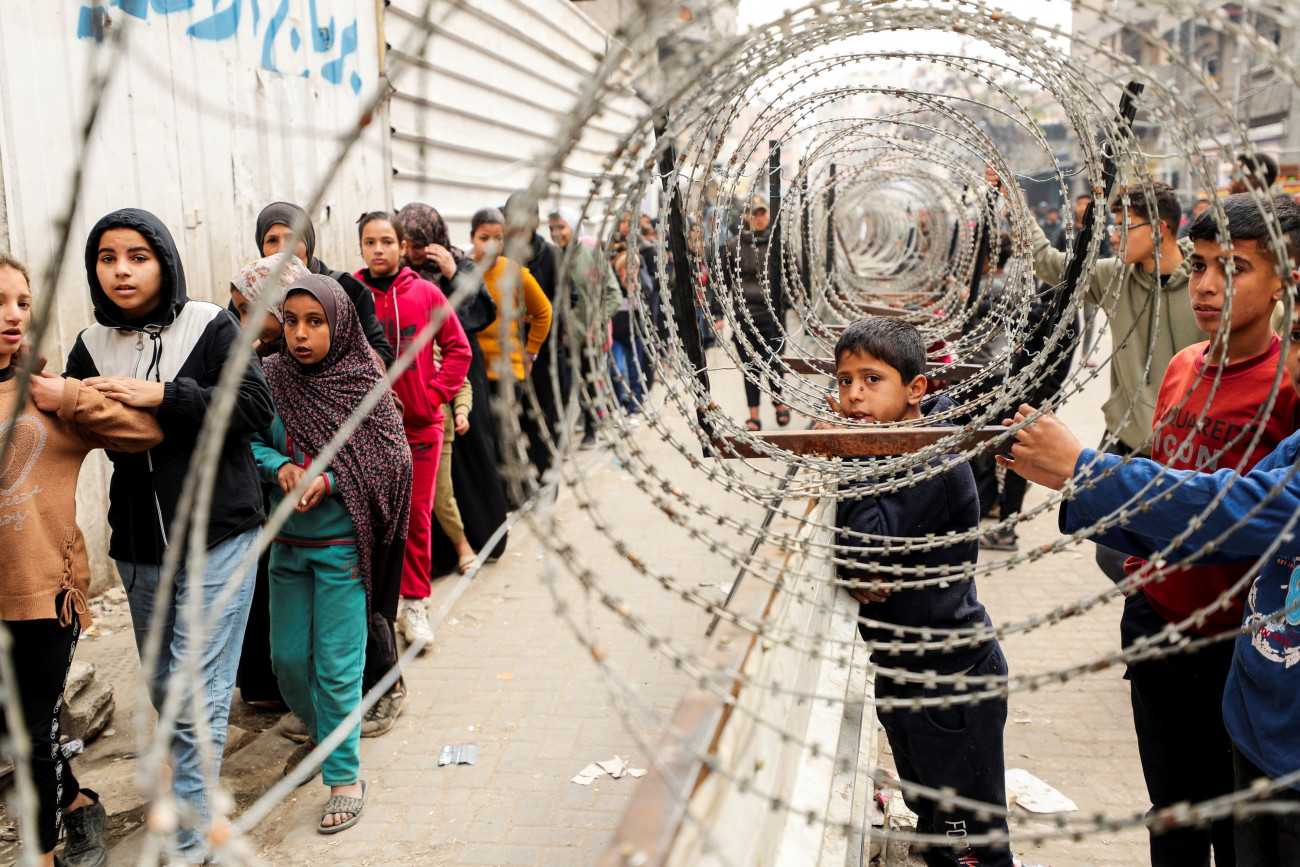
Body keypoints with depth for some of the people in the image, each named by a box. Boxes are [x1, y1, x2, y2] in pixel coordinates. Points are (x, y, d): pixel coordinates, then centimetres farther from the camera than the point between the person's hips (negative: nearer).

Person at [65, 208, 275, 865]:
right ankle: (196, 769, 42)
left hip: (218, 538, -5)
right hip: (139, 546, 5)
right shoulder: (92, 347, 6)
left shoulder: (209, 326, -7)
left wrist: (160, 395, -21)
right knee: (161, 686, 18)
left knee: (196, 694, -3)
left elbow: (255, 406, -15)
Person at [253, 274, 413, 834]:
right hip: (287, 542, 4)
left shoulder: (366, 383, -9)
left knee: (336, 665, 0)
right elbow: (249, 443, 4)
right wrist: (279, 468, -16)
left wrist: (328, 480, -22)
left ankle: (345, 775, 16)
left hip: (342, 543, -4)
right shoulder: (271, 378, -1)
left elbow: (392, 460, -10)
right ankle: (323, 734, 42)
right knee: (287, 657, 15)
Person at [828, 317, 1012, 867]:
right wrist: (854, 576, -17)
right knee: (930, 822, 25)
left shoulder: (936, 465, -21)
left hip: (954, 681, -8)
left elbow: (866, 545, -30)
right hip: (897, 673, 8)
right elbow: (844, 551, 5)